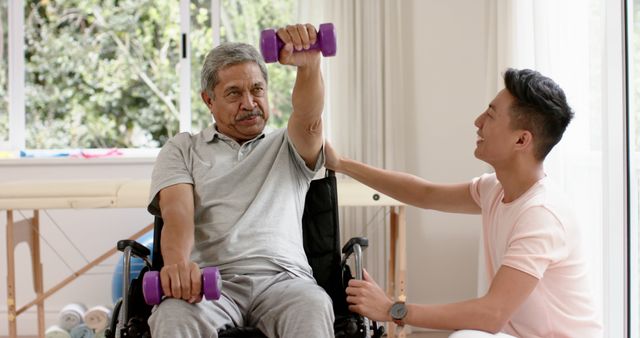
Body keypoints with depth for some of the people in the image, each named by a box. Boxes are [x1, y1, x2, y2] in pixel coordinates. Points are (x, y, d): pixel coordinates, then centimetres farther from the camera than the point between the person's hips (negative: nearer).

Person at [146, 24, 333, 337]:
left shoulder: (288, 147, 23)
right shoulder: (182, 149, 21)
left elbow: (309, 117, -2)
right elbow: (177, 210, 1)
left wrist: (309, 64, -26)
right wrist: (177, 262, -23)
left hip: (281, 278, 1)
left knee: (314, 309, -36)